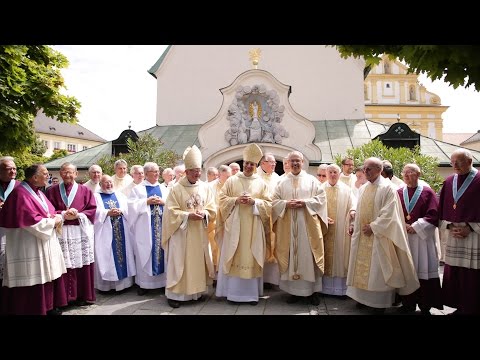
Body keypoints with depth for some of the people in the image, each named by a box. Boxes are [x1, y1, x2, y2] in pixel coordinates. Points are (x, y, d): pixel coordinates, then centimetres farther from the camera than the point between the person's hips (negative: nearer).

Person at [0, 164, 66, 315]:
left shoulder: (38, 193, 14)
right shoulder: (21, 193, -16)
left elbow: (50, 213, 17)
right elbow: (31, 220, -23)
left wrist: (57, 217, -5)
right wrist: (52, 222, -12)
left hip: (45, 243, 9)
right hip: (29, 246, -9)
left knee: (46, 276, 12)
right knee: (32, 279, -3)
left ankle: (47, 307, 21)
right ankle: (32, 309, 8)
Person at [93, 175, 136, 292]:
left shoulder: (120, 195, 17)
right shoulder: (96, 196, 7)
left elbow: (128, 209, 7)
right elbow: (95, 212, -8)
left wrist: (121, 211, -11)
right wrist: (108, 212, -16)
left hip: (121, 231, 3)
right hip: (105, 232, -3)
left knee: (123, 252, 3)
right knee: (106, 256, -3)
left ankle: (123, 281, 11)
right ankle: (106, 283, 5)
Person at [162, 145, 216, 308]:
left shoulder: (206, 187, 3)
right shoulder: (177, 189, -7)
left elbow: (212, 209, 5)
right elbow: (171, 211, -10)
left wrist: (203, 213, -15)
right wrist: (188, 215, -20)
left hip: (200, 233, 4)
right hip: (181, 232, -4)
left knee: (199, 261, 10)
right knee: (179, 263, 0)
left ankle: (198, 291, 23)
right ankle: (175, 294, 11)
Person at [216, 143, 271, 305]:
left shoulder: (261, 183, 7)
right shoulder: (232, 180, 5)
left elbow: (268, 204, 4)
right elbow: (222, 200, 3)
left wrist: (254, 201, -12)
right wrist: (236, 200, -13)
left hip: (253, 227, 1)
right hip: (234, 225, 0)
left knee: (252, 258, 3)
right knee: (234, 257, 2)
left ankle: (252, 293, 13)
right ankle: (232, 291, 13)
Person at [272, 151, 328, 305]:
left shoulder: (311, 180, 7)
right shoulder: (282, 182, 10)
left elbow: (321, 198, 1)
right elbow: (274, 201, 6)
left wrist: (305, 202, -13)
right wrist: (286, 204, -12)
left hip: (308, 224, -1)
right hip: (288, 225, 1)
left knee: (309, 256, 0)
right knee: (291, 256, 3)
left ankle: (312, 290, 11)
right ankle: (294, 290, 14)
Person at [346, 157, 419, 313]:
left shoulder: (387, 188, -10)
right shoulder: (363, 188, 11)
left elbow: (388, 214, -16)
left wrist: (373, 227, -16)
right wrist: (356, 226, 8)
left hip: (378, 236, -6)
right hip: (362, 235, 6)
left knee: (377, 269, 1)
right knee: (362, 267, 10)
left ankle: (380, 302, 12)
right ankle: (363, 296, 22)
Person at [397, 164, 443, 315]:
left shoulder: (427, 192, 0)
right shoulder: (399, 193, 10)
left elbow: (433, 215, -6)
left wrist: (415, 227, -14)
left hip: (422, 237, -3)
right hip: (403, 237, 3)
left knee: (423, 271, -1)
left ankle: (425, 305, 11)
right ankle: (408, 303, 16)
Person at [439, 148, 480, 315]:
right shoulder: (449, 182, 9)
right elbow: (442, 209, 12)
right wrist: (449, 226, -1)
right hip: (453, 235, 5)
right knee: (452, 274, 8)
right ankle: (459, 307, 20)